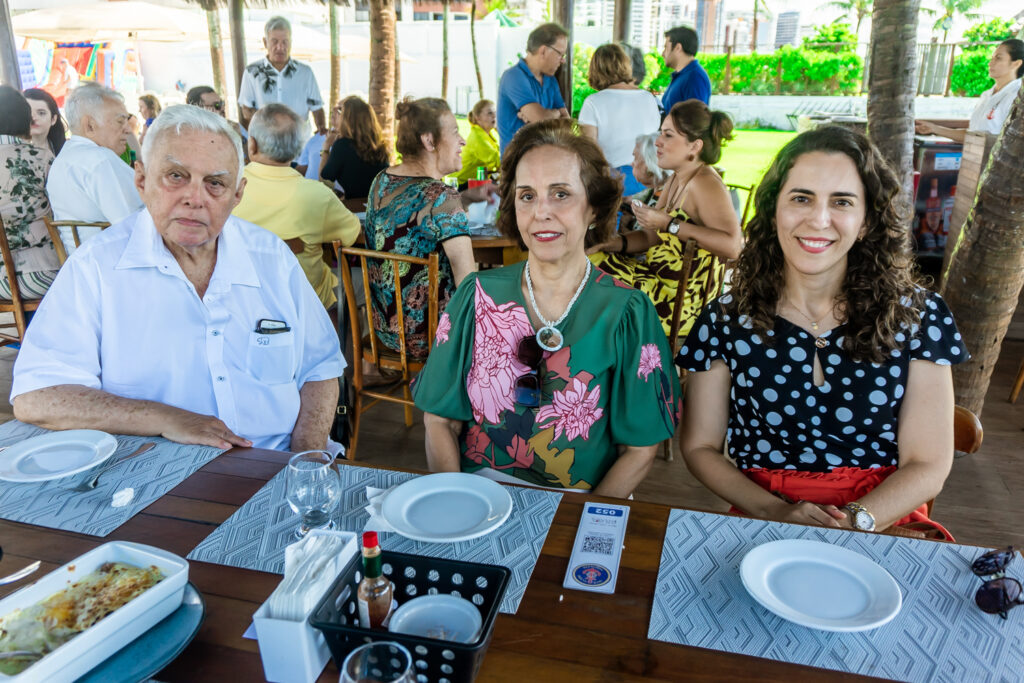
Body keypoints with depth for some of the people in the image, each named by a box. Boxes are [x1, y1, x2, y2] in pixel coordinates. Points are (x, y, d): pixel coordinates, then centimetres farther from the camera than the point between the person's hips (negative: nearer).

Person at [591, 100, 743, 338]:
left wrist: (670, 224, -26)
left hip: (683, 299, -9)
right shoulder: (675, 180, 11)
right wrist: (611, 242, -4)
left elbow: (732, 246, -29)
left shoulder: (705, 183, -17)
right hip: (658, 276, 9)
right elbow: (651, 237, 14)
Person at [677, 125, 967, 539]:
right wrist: (776, 513, -13)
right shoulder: (725, 321, -3)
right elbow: (700, 447, 2)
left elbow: (928, 463, 0)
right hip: (764, 519, -2)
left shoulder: (918, 317, 0)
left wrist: (855, 523, -16)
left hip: (885, 521, 2)